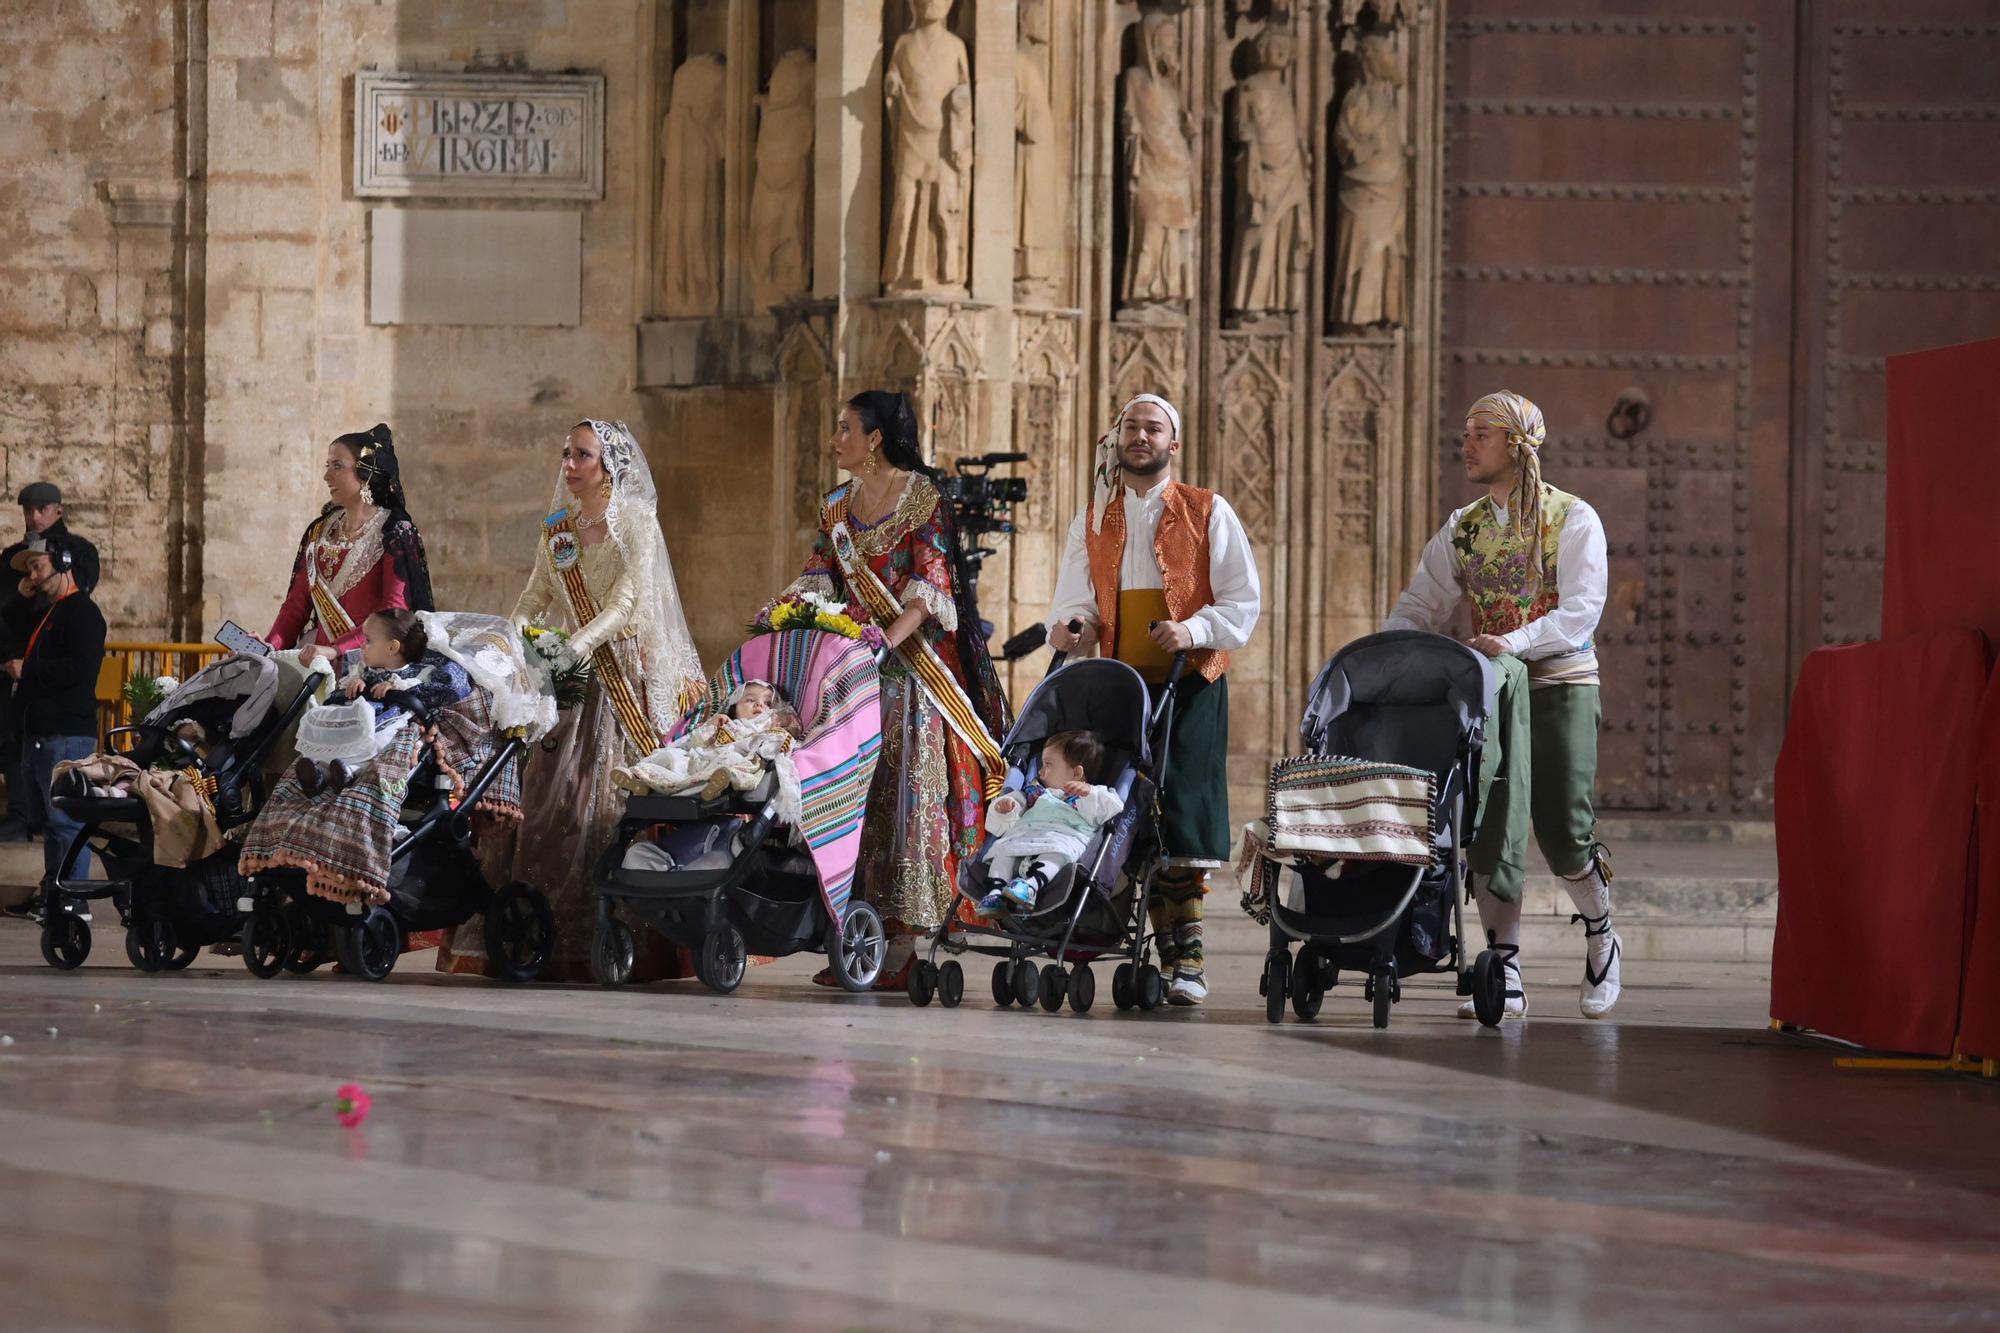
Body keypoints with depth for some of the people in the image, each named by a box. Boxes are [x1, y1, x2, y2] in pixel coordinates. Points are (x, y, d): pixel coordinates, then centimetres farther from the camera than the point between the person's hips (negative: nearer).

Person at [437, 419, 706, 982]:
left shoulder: (635, 523, -3)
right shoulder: (558, 529, 15)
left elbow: (627, 603, -13)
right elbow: (533, 600, 12)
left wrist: (575, 647, -26)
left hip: (624, 676, -5)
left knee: (613, 801, -12)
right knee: (546, 797, -3)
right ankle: (547, 939, -3)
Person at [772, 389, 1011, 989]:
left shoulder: (923, 496, -4)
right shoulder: (837, 506, 16)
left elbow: (929, 581, -13)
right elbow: (818, 578, 11)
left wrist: (890, 637, -27)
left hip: (910, 664, -6)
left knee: (907, 788, -8)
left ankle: (904, 939, -9)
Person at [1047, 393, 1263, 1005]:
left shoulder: (1208, 513, 6)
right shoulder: (1093, 521, 16)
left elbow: (1244, 602, 1)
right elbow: (1077, 603, 10)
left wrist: (1192, 631, -16)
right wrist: (1068, 631, -13)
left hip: (1191, 684, -4)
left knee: (1182, 812, -12)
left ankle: (1188, 960, -12)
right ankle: (1168, 951, 3)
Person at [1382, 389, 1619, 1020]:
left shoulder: (1574, 520, -2)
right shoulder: (1462, 530, 12)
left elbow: (1580, 612, -13)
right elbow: (1421, 607, 8)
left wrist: (1513, 643, -27)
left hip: (1562, 684, -4)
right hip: (1492, 690, 4)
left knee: (1563, 829, -7)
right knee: (1492, 824, -6)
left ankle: (1600, 936, 20)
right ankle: (1504, 974, -4)